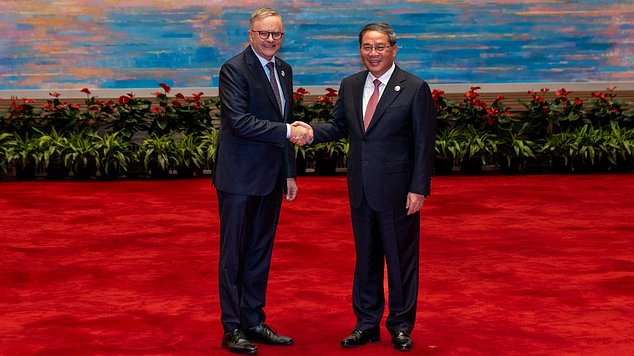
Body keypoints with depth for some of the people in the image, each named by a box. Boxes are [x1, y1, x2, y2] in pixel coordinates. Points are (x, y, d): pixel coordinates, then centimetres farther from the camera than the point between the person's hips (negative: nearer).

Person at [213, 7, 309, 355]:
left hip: (271, 178, 7)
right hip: (240, 178, -7)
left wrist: (290, 173, 14)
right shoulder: (234, 69, -12)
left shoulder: (284, 70, 12)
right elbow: (240, 121, -22)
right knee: (234, 253, 2)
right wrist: (288, 131, -21)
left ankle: (254, 322, 23)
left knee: (260, 253, 13)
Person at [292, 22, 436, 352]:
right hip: (361, 189, 5)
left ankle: (401, 326, 22)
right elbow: (339, 126, 13)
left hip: (397, 190, -5)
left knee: (401, 258, 7)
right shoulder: (350, 86, 7)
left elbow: (424, 143, -9)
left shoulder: (415, 89, -8)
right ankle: (367, 324, 26)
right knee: (365, 257, 14)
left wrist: (419, 189, -13)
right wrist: (312, 133, -8)